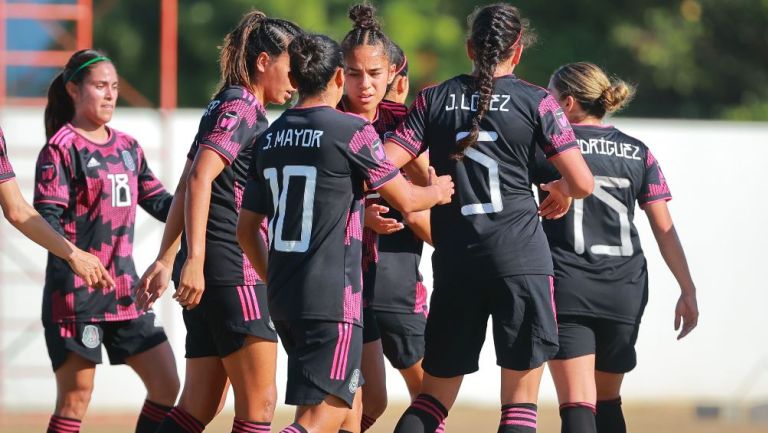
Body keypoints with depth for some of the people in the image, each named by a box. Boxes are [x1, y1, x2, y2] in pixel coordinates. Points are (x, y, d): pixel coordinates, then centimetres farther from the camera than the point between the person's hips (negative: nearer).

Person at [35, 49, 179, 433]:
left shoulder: (127, 148, 15)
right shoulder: (61, 149, -6)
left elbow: (159, 203, 19)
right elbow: (47, 219, -14)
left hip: (124, 291, 7)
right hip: (76, 292, -7)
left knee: (166, 385, 3)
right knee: (75, 398, -5)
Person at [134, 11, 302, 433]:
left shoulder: (225, 106, 20)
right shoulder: (241, 109, -9)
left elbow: (187, 187, 25)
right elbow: (200, 178, -21)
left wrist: (166, 260, 28)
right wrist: (194, 259, -27)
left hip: (207, 273, 10)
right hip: (233, 271, -10)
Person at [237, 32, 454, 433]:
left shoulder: (270, 138, 10)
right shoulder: (352, 130, -9)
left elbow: (246, 229, 15)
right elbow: (404, 200, 1)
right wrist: (438, 191, 22)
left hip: (284, 296, 7)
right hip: (332, 298, -7)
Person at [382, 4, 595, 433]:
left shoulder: (435, 99, 6)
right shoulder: (536, 102, 0)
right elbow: (583, 183, -2)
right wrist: (560, 190, 21)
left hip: (454, 261, 2)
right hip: (522, 257, -2)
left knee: (434, 395, 14)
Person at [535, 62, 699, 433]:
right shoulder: (639, 154, 9)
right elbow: (664, 228, 7)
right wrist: (688, 290, 9)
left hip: (567, 287, -4)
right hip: (625, 291, 4)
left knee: (577, 403, -12)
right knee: (607, 400, 19)